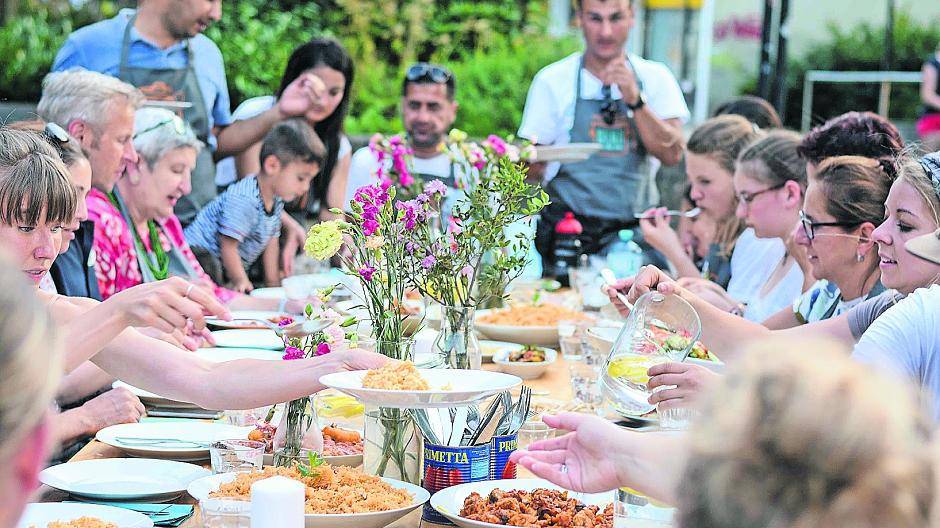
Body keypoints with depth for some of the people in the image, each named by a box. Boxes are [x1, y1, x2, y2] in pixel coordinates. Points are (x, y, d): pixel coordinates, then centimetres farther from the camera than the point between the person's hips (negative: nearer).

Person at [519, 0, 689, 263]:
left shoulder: (655, 78, 7)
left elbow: (672, 154, -5)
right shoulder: (552, 80, 1)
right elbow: (532, 169, 3)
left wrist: (635, 100, -16)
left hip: (635, 231, 1)